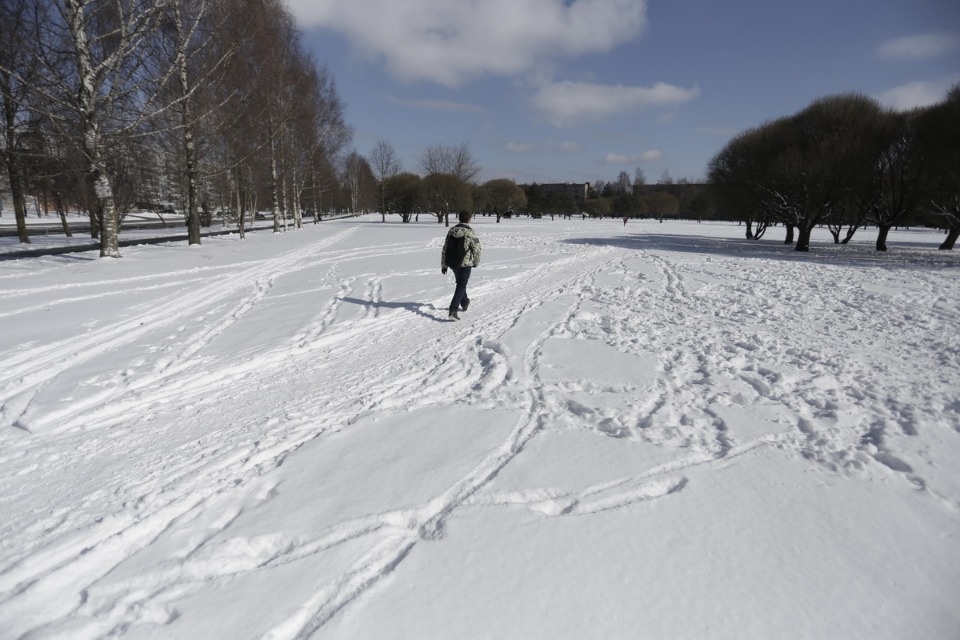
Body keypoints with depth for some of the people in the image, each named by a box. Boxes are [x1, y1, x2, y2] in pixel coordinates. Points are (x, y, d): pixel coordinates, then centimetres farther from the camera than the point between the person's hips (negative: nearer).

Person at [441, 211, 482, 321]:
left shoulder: (451, 231, 3)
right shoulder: (471, 233, -13)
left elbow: (445, 249, 5)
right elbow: (476, 249, -7)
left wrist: (444, 265, 11)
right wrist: (476, 262, 11)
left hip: (452, 263, 6)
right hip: (465, 263, -6)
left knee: (460, 283, 24)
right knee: (461, 286, -4)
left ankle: (464, 303, 43)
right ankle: (453, 309, -16)